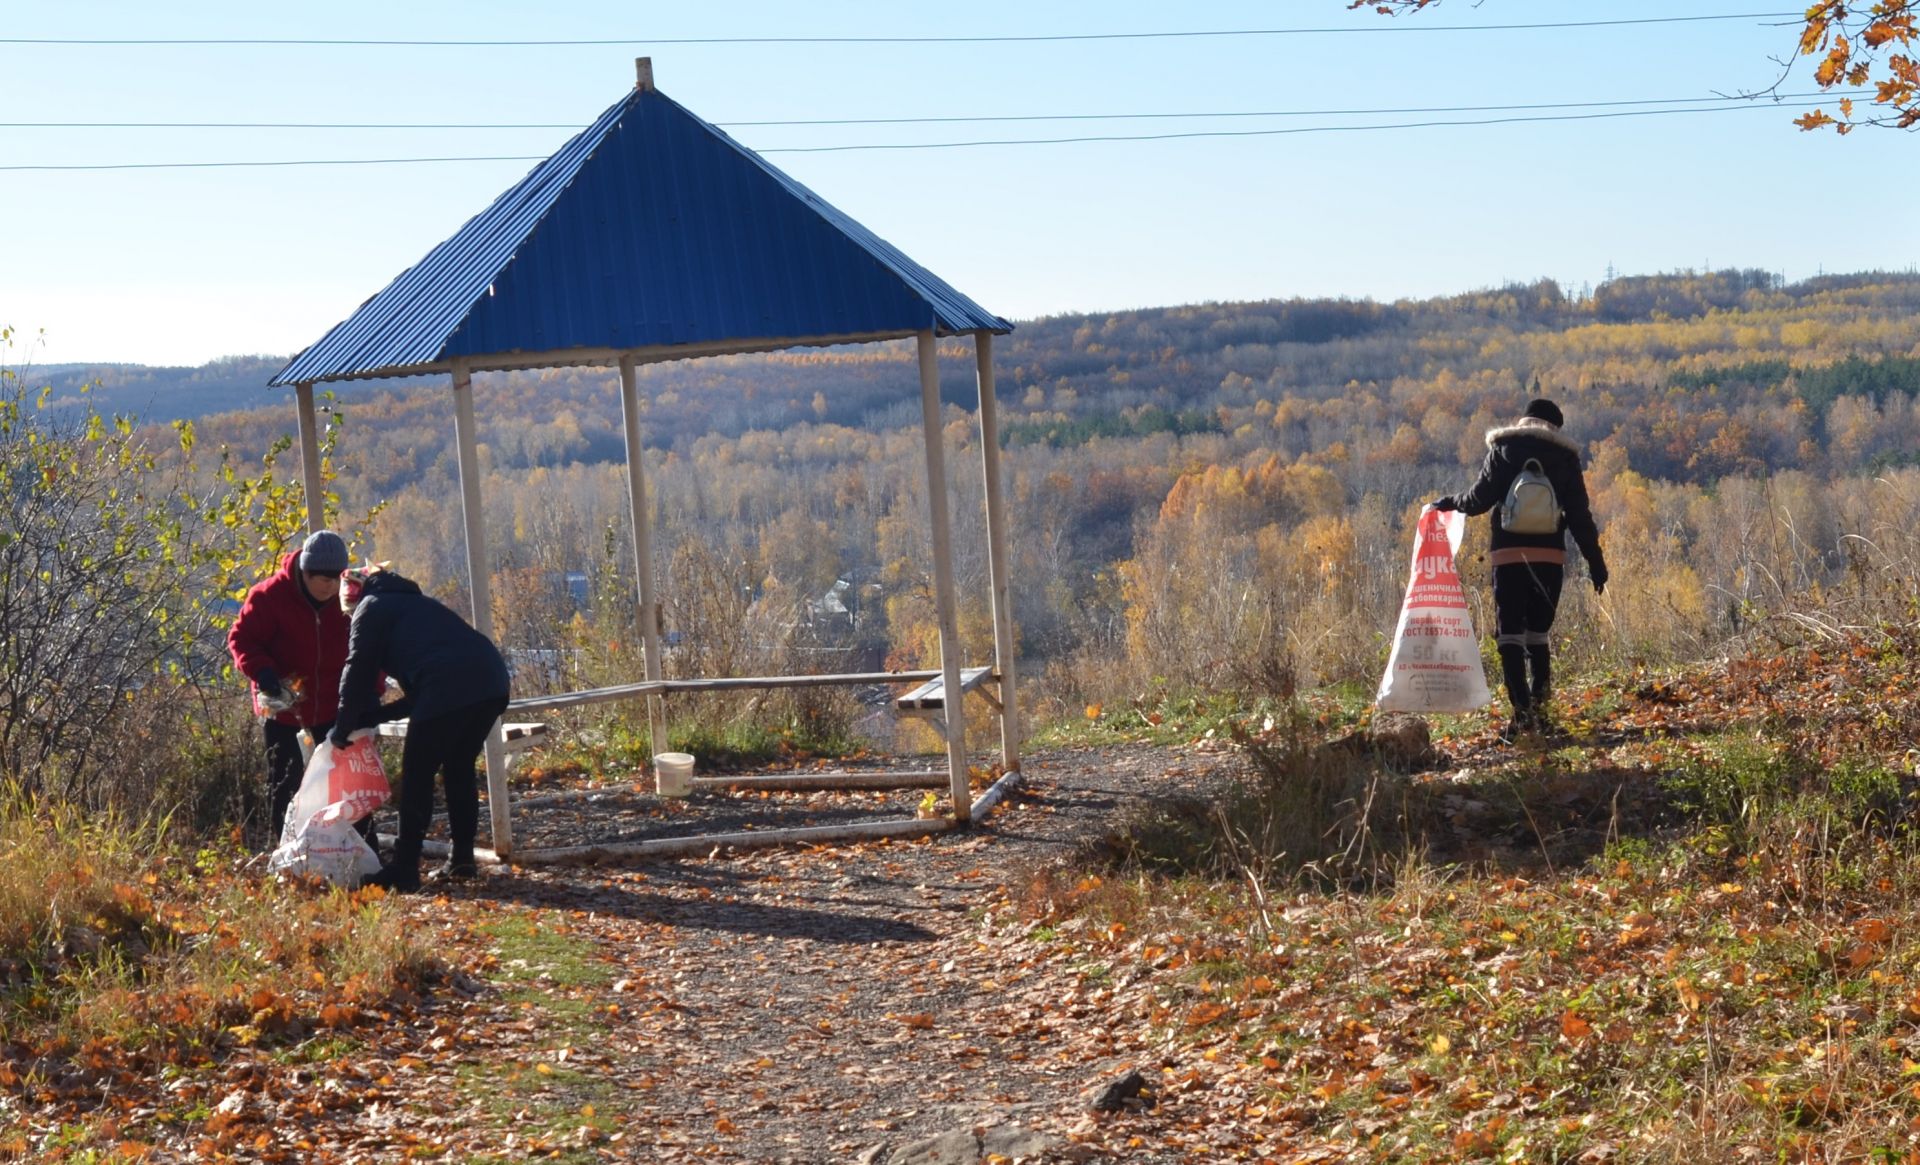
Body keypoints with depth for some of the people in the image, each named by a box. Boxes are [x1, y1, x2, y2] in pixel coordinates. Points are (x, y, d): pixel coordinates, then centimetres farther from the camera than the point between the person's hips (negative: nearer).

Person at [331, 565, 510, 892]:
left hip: (450, 688, -8)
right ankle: (462, 859, 22)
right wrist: (376, 714, 29)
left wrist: (342, 727, 16)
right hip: (492, 681, 8)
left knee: (416, 776, 0)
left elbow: (358, 671, 7)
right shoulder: (412, 603, 37)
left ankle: (404, 870, -1)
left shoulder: (371, 608, 14)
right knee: (458, 769, 21)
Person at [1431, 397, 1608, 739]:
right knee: (1537, 634, 14)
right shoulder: (1565, 456, 9)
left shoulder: (1504, 448, 5)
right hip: (1551, 555, 2)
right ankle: (1539, 708, 7)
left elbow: (1481, 498, -2)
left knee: (1511, 635, -2)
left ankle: (1522, 711, -15)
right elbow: (1579, 515, 7)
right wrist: (1595, 561, 10)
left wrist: (1451, 503, 18)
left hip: (1510, 553, -2)